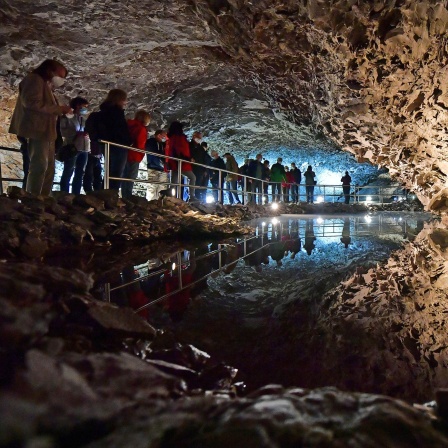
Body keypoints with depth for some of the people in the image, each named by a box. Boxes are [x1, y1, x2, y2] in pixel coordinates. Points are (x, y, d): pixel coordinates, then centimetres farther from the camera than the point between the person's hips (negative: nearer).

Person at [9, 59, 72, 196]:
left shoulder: (45, 85, 27)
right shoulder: (34, 79, -2)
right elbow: (32, 103, -17)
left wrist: (60, 110, 13)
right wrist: (59, 109, -13)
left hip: (45, 132, 11)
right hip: (38, 131, -11)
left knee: (48, 169, 6)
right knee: (39, 167, -18)